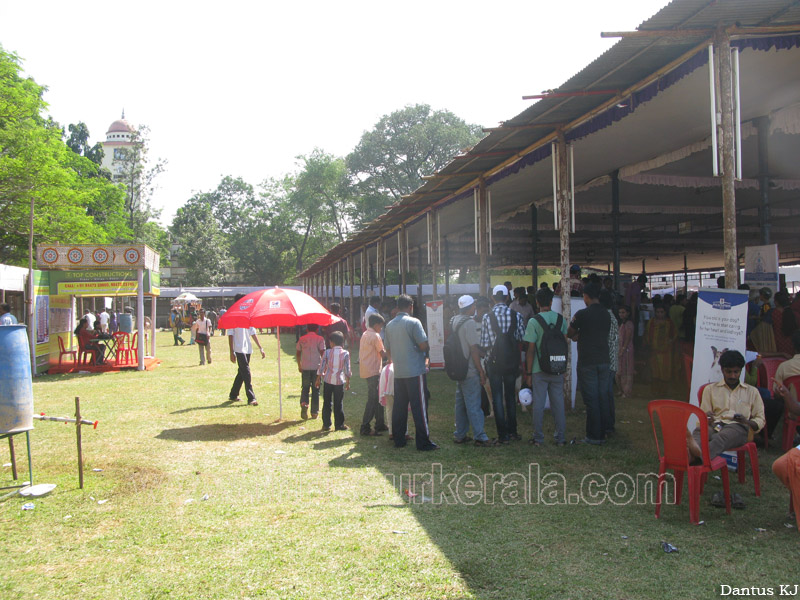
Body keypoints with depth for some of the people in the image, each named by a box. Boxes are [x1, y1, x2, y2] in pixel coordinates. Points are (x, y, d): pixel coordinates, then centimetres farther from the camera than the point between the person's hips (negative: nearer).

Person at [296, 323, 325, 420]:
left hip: (305, 368, 2)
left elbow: (298, 353, 8)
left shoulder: (302, 339, 5)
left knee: (305, 388, 13)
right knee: (315, 390, 8)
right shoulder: (319, 339, -3)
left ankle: (304, 403, -15)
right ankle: (314, 412, 10)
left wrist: (299, 365, 19)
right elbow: (322, 353, -9)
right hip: (316, 367, -2)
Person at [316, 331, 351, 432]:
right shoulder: (345, 353, -3)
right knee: (338, 403, 7)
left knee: (327, 403, 9)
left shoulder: (327, 352, -3)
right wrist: (348, 381, 8)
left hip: (328, 380, 0)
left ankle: (326, 424, 11)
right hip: (340, 380, 0)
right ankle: (339, 424, 10)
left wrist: (318, 379, 10)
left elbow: (322, 367, 0)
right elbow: (347, 369, -2)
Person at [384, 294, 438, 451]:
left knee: (399, 406, 11)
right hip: (414, 371, -6)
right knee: (419, 407, -3)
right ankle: (423, 442, -1)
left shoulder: (390, 325, 9)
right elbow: (424, 345, -14)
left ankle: (398, 439, 16)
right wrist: (427, 349, 7)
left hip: (398, 372, 6)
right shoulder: (413, 322, -10)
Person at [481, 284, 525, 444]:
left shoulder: (487, 317, -10)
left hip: (494, 361, -2)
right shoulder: (515, 315, -5)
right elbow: (522, 338, 1)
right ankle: (512, 431, 23)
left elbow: (484, 344, -9)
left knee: (497, 397, 5)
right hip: (512, 361, 2)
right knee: (510, 396, 16)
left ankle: (503, 435, 6)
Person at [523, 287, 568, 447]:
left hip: (539, 370, -3)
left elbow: (530, 350, -11)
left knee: (538, 404, 5)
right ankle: (561, 437, 15)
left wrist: (528, 372, -5)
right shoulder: (561, 319, 1)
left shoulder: (534, 321, -11)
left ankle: (538, 438, 11)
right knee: (558, 402, 10)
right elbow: (566, 345, 7)